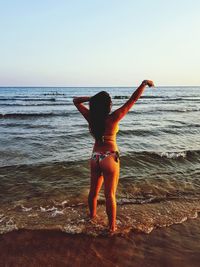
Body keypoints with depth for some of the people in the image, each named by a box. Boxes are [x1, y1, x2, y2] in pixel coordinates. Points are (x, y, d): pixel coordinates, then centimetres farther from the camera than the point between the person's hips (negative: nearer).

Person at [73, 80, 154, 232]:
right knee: (110, 194, 6)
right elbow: (133, 100, -15)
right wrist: (144, 83, -5)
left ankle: (92, 216, 43)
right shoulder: (113, 118, -19)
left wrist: (92, 98, -4)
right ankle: (112, 227, 19)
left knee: (94, 191, 22)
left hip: (95, 158, 5)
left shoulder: (91, 117, -8)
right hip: (110, 158, -5)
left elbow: (76, 101, 7)